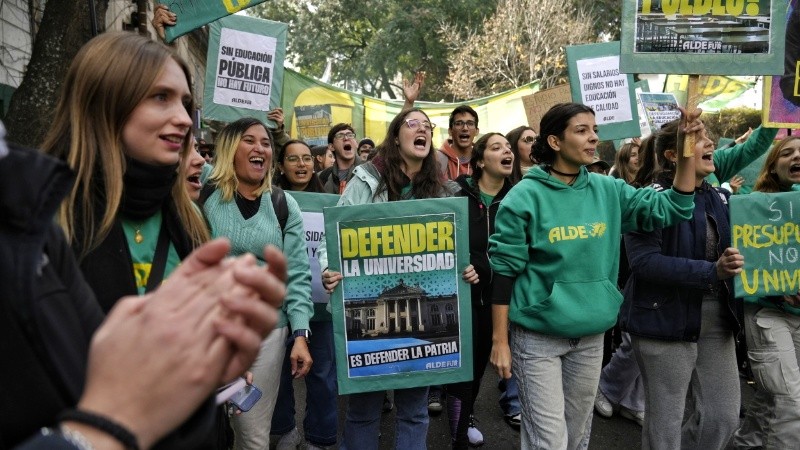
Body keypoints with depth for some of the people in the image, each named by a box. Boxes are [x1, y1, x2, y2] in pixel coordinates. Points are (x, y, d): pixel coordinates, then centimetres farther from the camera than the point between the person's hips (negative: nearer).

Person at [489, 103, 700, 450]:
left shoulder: (608, 190, 3)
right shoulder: (525, 196, -11)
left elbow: (671, 208, 3)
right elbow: (504, 271, -10)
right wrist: (499, 341, -11)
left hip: (591, 335, 5)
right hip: (538, 335, -5)